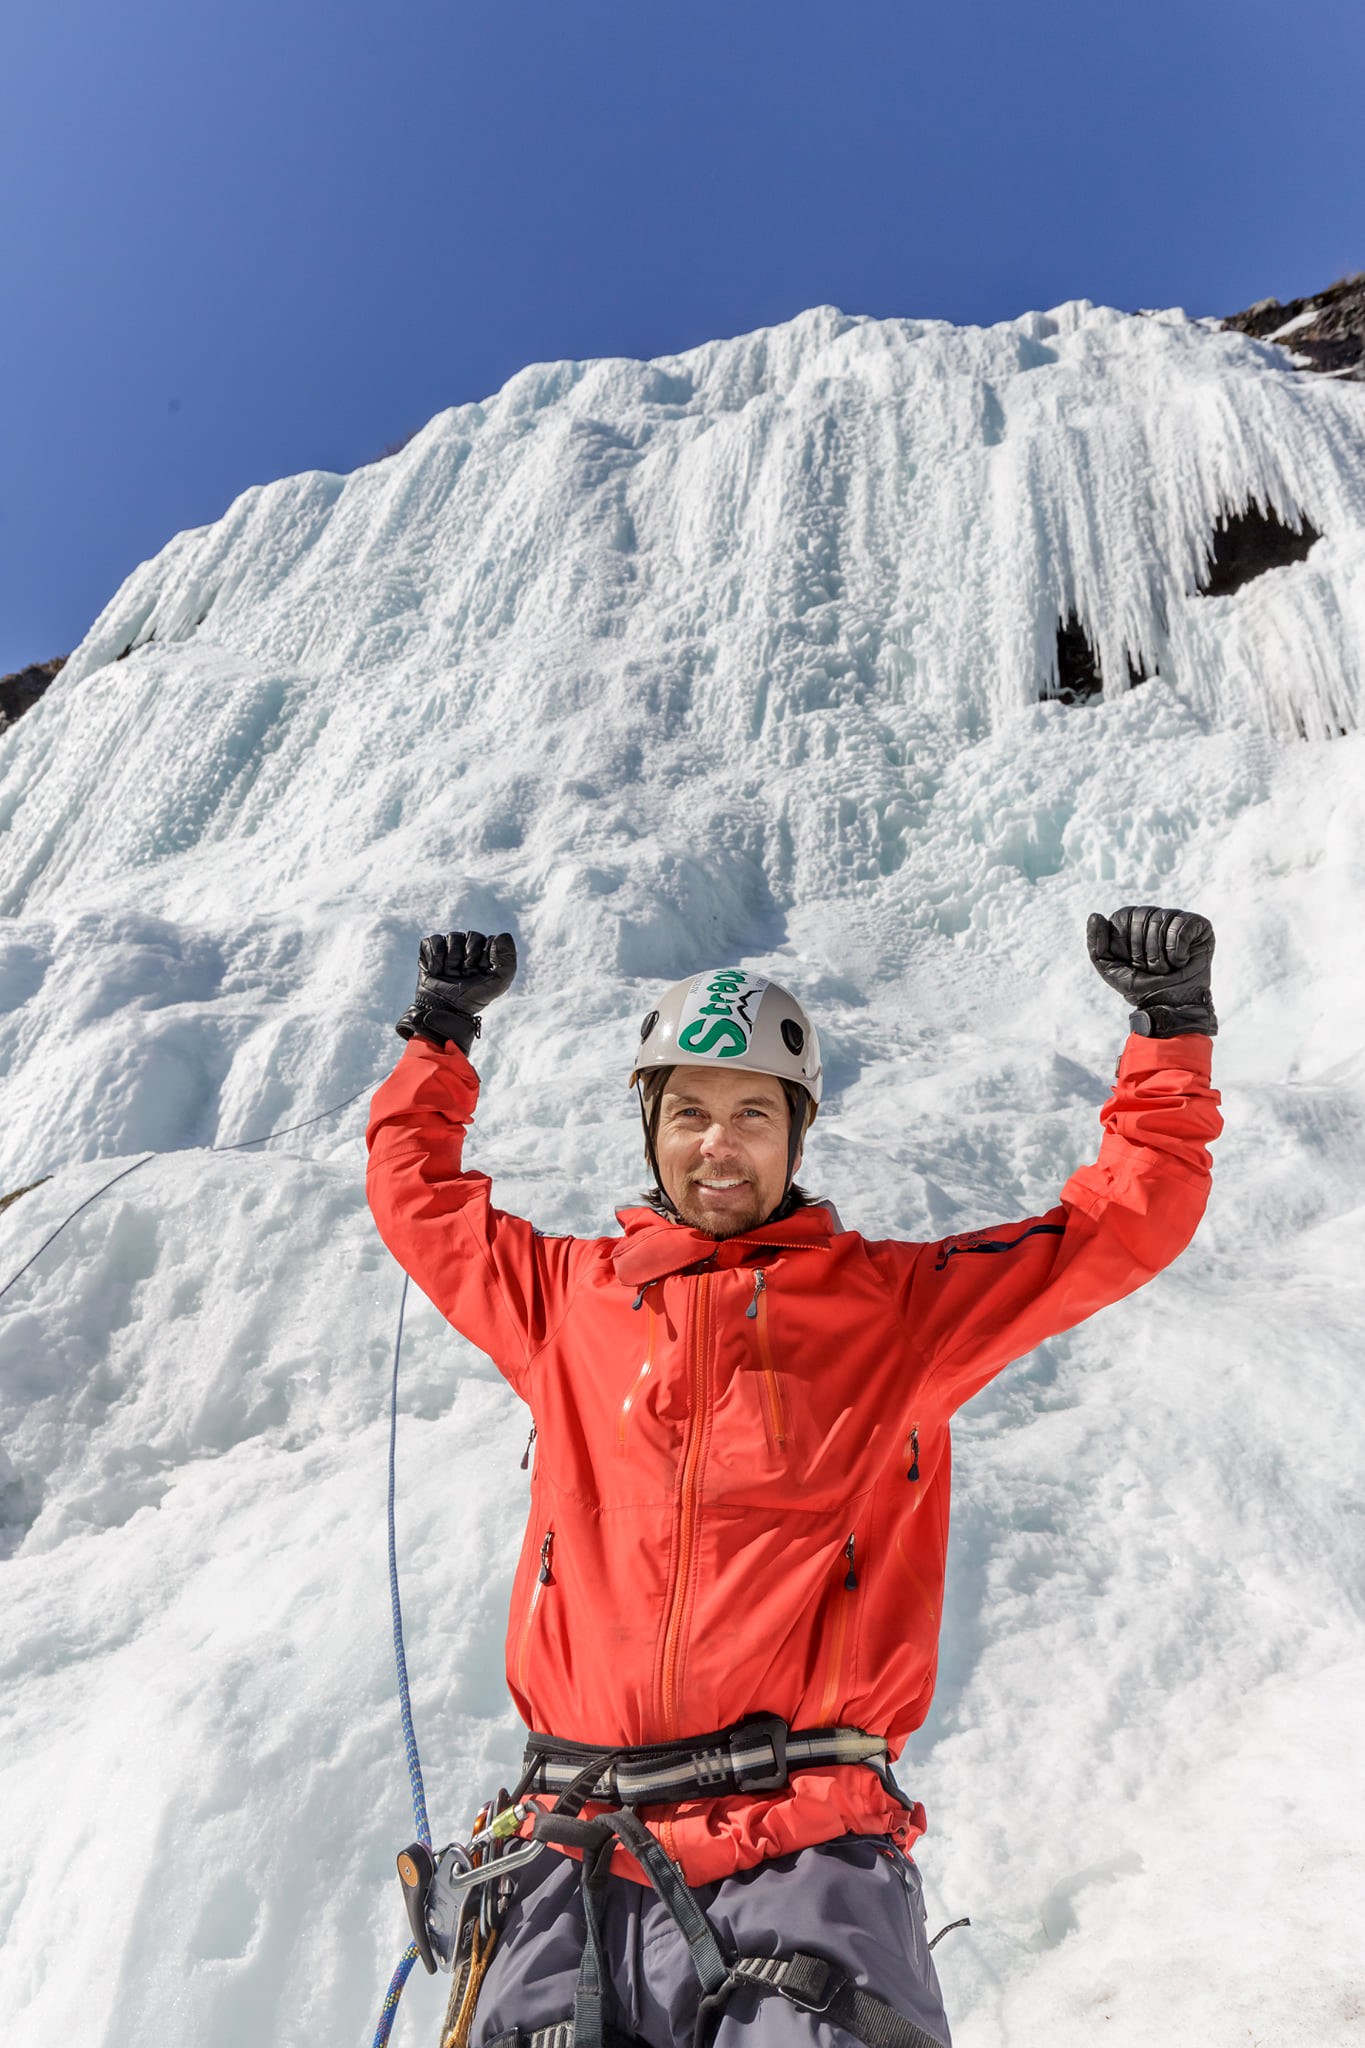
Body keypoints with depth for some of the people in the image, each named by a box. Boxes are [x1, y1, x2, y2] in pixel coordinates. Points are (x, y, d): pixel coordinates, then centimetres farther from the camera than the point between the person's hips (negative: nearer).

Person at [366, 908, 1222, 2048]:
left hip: (808, 1855, -2)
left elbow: (1124, 1223, 9)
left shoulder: (898, 1301, 6)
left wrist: (1171, 1026, 5)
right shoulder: (571, 1295, 11)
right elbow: (415, 1194, 24)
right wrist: (443, 1032, 25)